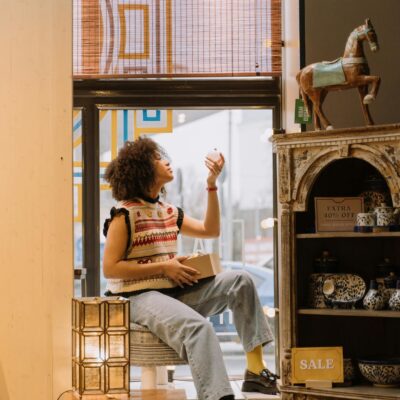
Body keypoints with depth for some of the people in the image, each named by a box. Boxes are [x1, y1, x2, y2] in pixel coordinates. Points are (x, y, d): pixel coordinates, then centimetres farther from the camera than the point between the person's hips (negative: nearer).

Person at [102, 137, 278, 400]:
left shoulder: (169, 212, 16)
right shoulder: (124, 215, -8)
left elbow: (211, 230, 21)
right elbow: (110, 268, -13)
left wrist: (212, 184, 13)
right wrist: (163, 267, -16)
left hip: (174, 291, 8)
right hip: (140, 297, -8)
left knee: (239, 281, -7)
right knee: (197, 327, -35)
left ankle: (255, 369, -13)